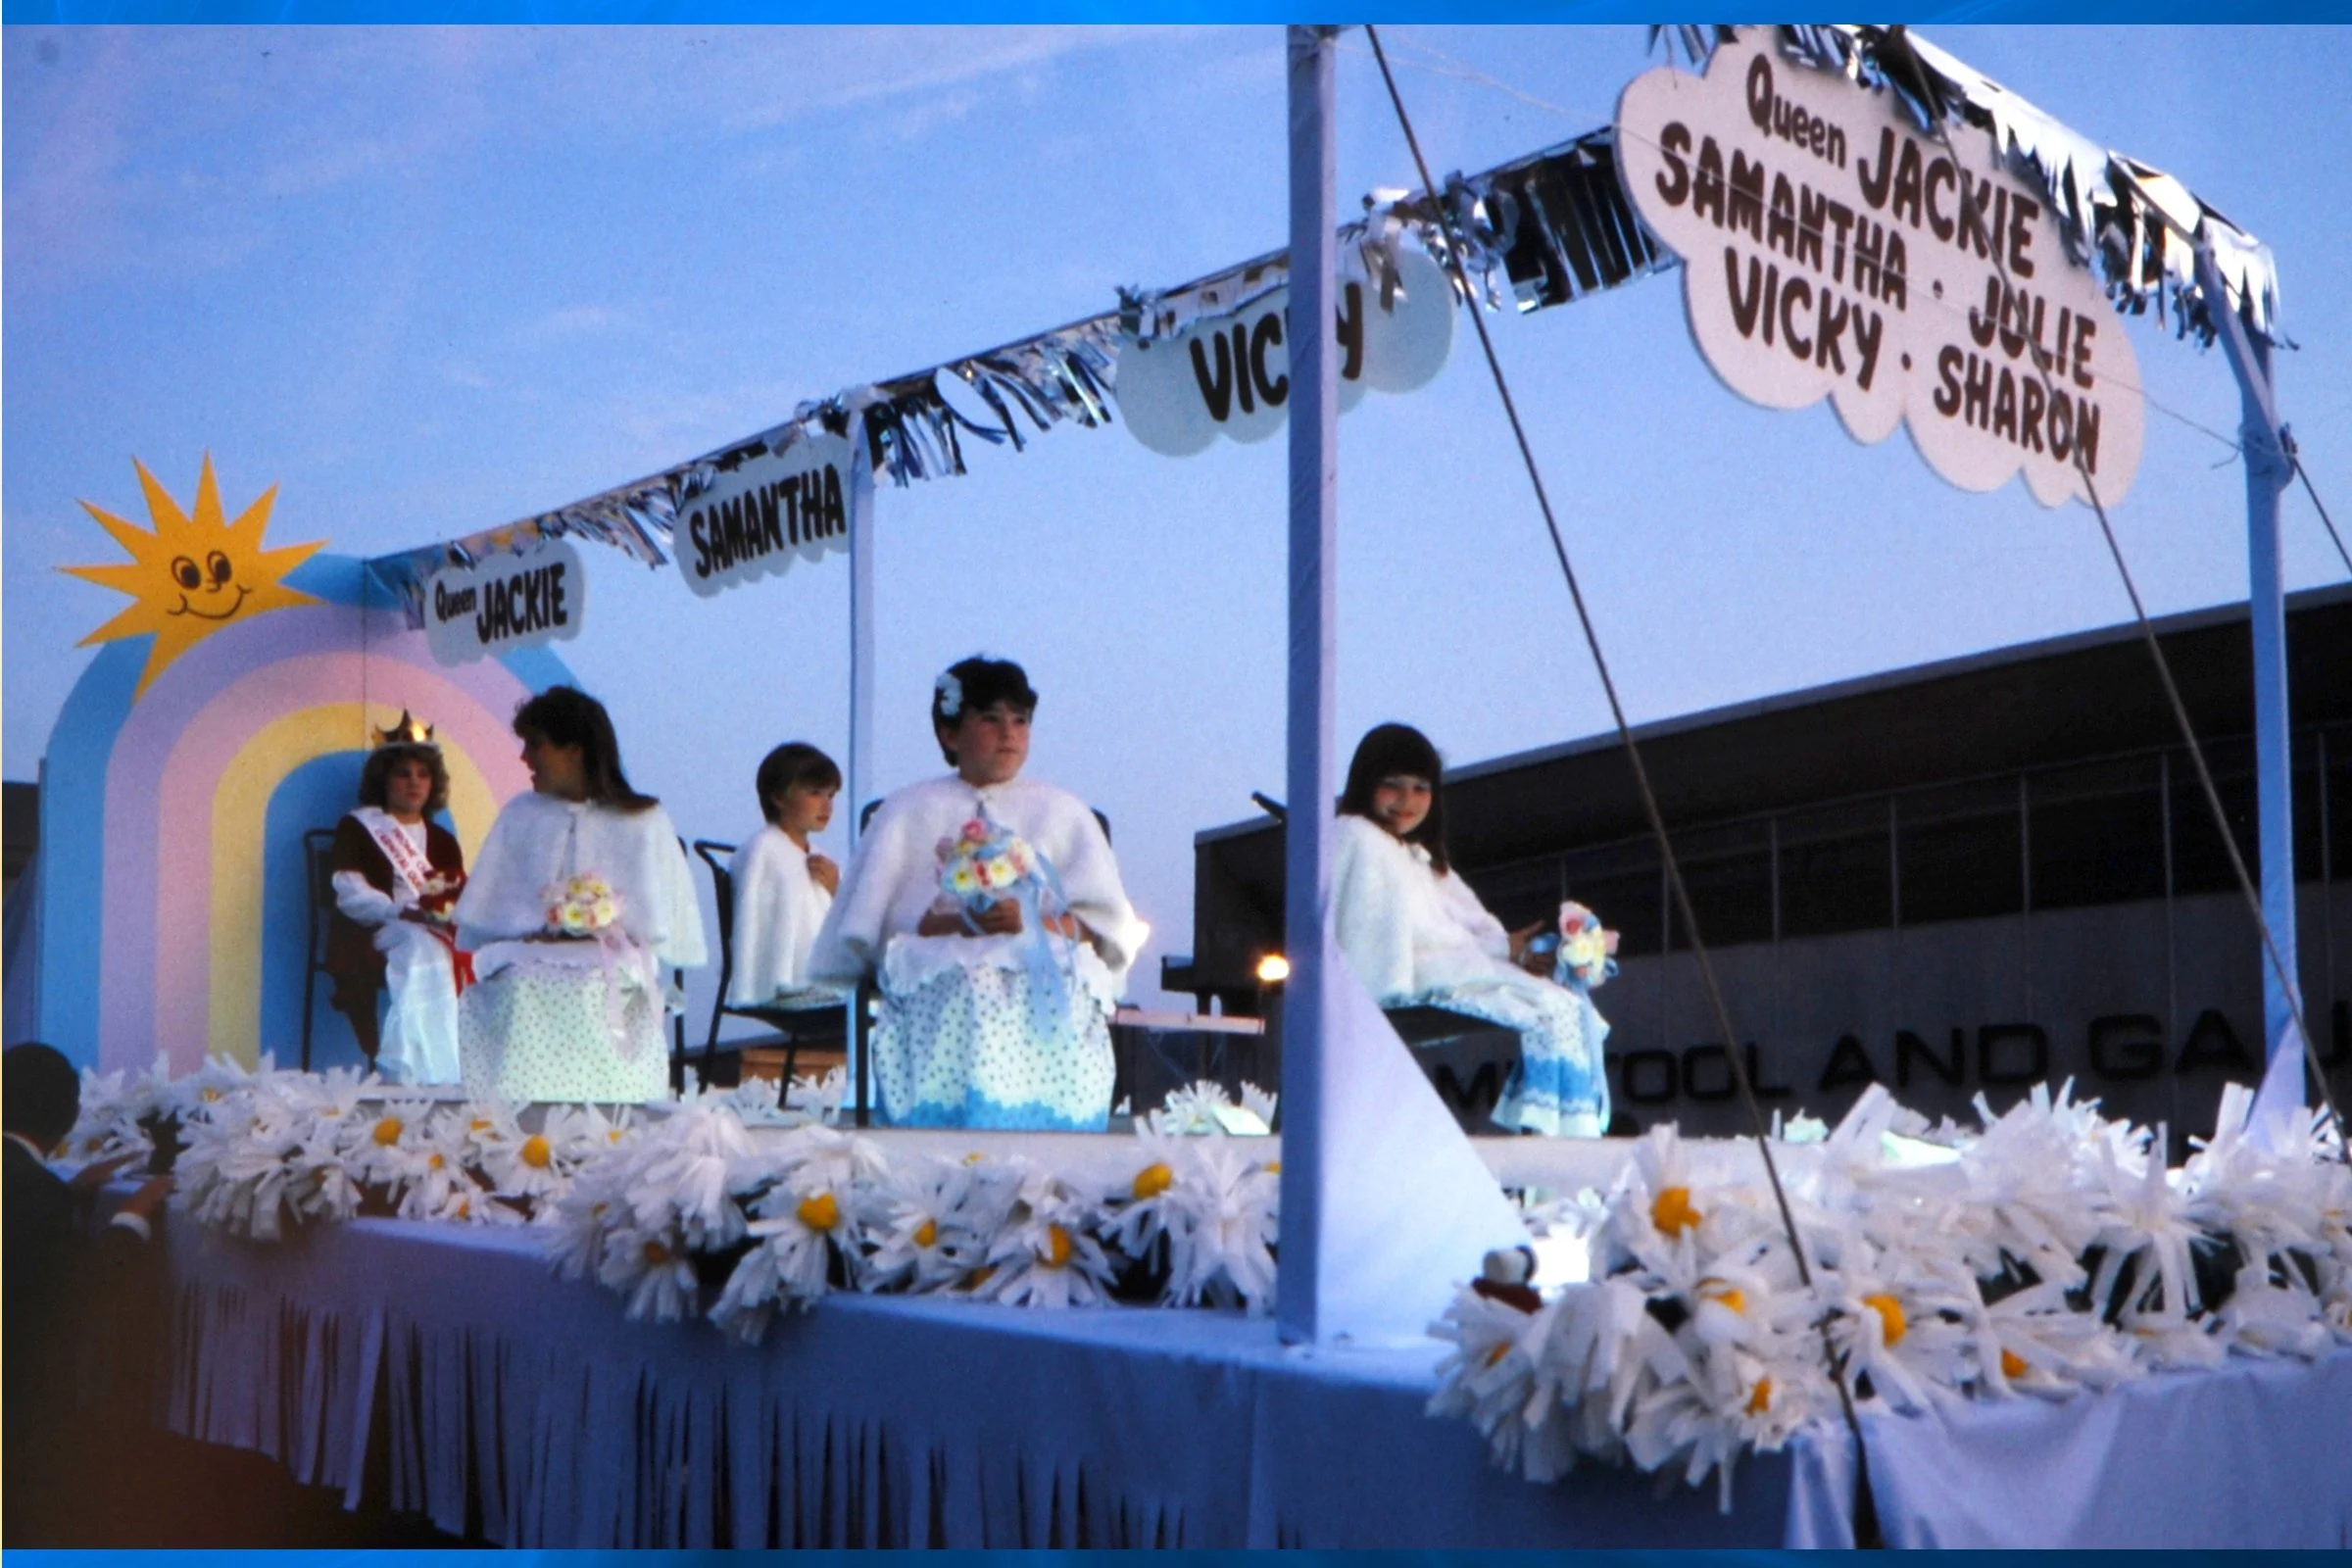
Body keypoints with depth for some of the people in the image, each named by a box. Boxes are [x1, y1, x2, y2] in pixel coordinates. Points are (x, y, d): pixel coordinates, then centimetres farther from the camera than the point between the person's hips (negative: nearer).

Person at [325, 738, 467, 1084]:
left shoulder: (443, 841, 27)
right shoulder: (356, 828, 13)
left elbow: (463, 897, 14)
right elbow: (351, 894, -3)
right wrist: (401, 912, -19)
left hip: (434, 935, 4)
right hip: (372, 937, -3)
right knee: (420, 949, -36)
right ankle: (410, 1075, -44)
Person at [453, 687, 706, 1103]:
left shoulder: (644, 823, 8)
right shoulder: (520, 815, 18)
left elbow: (653, 925, 2)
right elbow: (486, 918, 11)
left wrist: (594, 928, -6)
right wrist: (534, 930, -6)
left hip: (612, 977, -2)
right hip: (528, 972, 2)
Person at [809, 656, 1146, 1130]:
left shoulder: (1062, 812, 25)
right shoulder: (910, 812, 22)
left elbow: (1107, 929, 12)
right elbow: (869, 926, 8)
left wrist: (1033, 922, -8)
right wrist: (958, 924, -9)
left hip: (1048, 972, 1)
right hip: (941, 977, 0)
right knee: (973, 1003, -35)